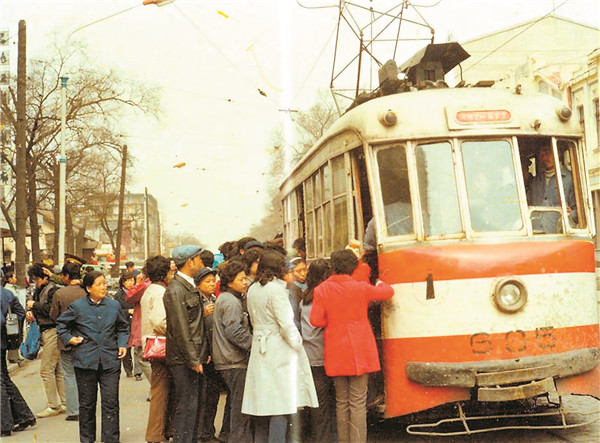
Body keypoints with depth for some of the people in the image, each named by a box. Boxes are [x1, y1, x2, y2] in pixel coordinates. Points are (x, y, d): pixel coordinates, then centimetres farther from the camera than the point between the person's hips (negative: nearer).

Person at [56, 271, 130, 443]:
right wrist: (68, 338, 1)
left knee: (111, 402, -3)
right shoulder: (77, 307, 1)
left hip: (110, 360, 1)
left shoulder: (114, 305, 7)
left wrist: (122, 344, 6)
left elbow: (123, 327, 20)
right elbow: (62, 324, 16)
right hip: (85, 361, -1)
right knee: (87, 403, 8)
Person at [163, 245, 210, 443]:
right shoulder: (176, 290, -14)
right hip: (184, 360, -9)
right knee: (186, 407, -5)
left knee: (192, 406, 13)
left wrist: (204, 353, 14)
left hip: (194, 357, 9)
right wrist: (193, 360, -17)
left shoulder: (190, 286, 16)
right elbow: (180, 330, -18)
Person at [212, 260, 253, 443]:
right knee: (241, 405, -6)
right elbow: (235, 332, -21)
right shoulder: (230, 302, -14)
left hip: (229, 360, 11)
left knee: (237, 404, 16)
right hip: (234, 361, -11)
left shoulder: (224, 299, 18)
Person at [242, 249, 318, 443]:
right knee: (282, 404, -4)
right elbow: (286, 323, -16)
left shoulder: (252, 290, 9)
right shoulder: (276, 289, -14)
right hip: (280, 351, -8)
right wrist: (297, 345, -5)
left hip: (260, 350, 8)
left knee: (263, 402, 13)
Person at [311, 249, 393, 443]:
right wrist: (380, 283, 30)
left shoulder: (321, 290, -4)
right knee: (358, 402, -1)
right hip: (359, 351, -2)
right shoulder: (361, 288, -7)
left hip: (335, 352, 3)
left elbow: (315, 320, -7)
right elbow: (388, 292, 8)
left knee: (341, 401, 13)